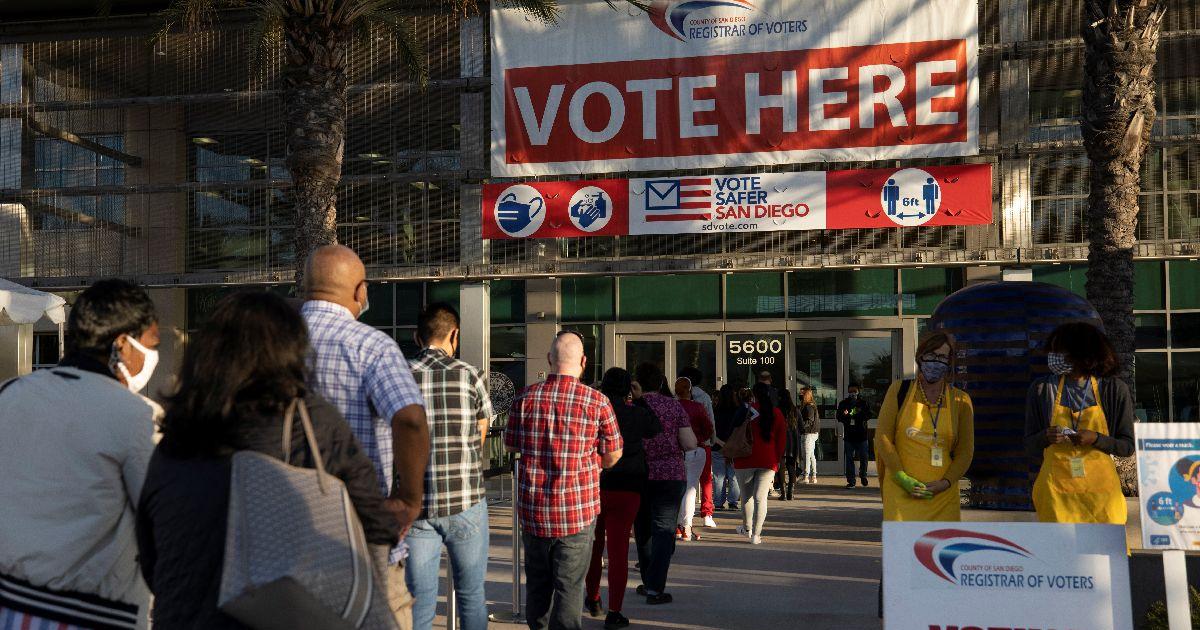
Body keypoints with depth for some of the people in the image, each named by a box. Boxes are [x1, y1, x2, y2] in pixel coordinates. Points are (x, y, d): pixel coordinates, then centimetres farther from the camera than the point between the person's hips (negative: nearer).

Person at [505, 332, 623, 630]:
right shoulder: (597, 401, -9)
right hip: (578, 510, -3)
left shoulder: (526, 397, -3)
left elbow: (511, 445, 9)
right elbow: (613, 455, 1)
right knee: (569, 586, 3)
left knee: (537, 583, 18)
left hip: (532, 507, 3)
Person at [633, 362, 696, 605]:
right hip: (671, 475, -1)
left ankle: (648, 582, 25)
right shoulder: (674, 406, -2)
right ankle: (655, 588, -10)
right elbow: (690, 444, -7)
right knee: (664, 529, -1)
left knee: (643, 530, 15)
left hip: (638, 476, 1)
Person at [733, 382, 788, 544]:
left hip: (746, 459, -1)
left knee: (746, 494, 16)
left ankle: (747, 528, 30)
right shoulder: (777, 414, 4)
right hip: (768, 461, 1)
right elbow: (782, 439, 6)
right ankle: (756, 534, -9)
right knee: (761, 497, -2)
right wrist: (778, 458, 15)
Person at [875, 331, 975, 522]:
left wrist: (946, 482, -7)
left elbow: (965, 451, 9)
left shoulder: (960, 401, 8)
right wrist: (903, 478, -9)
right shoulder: (900, 391, 5)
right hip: (901, 491, -2)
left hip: (943, 495, 2)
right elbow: (883, 437, 1)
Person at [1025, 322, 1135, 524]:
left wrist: (1095, 439, -13)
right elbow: (1030, 447, 9)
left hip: (1100, 488, 0)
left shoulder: (1114, 390, 1)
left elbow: (1128, 446, 4)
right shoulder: (1042, 389, 4)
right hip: (1056, 490, 1)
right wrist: (1045, 437, -12)